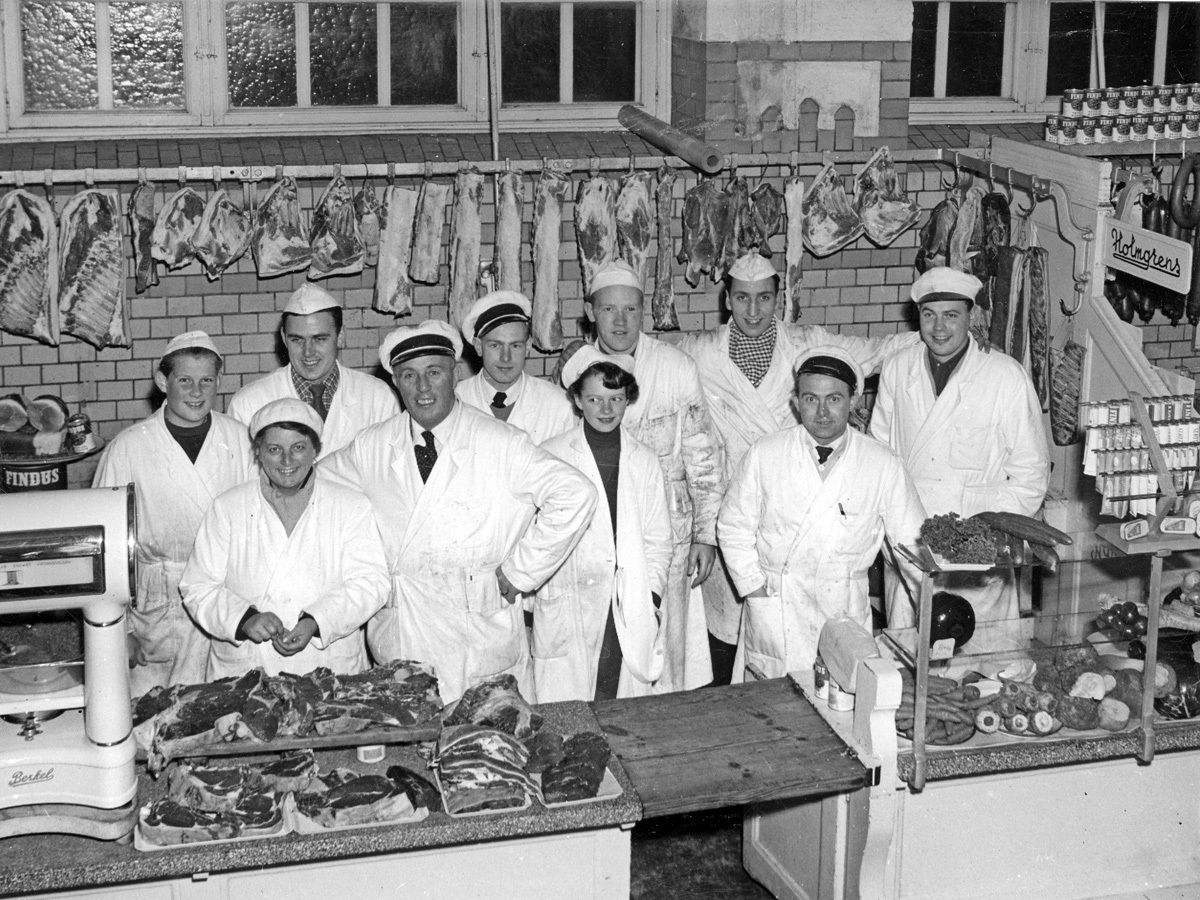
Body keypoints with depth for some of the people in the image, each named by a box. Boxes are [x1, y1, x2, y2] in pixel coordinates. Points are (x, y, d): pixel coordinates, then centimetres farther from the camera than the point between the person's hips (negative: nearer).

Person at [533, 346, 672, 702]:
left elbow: (658, 540, 14)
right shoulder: (551, 456, 3)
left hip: (631, 610, 2)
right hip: (566, 607, -2)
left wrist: (651, 596, 3)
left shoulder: (645, 461, 12)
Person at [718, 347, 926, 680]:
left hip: (847, 614, 1)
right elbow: (734, 528, 5)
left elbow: (912, 542, 4)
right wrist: (756, 589, -1)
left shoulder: (883, 465, -2)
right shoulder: (764, 455, -2)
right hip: (776, 612, 0)